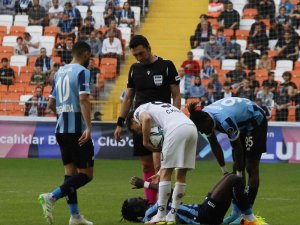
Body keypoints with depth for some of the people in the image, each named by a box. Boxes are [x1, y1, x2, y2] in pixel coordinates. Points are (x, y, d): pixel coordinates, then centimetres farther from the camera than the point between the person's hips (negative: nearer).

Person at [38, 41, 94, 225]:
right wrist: (88, 127, -27)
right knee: (86, 174, -3)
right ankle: (52, 197, -19)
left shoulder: (60, 72, 14)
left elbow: (51, 104, 18)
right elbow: (84, 99, -21)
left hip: (61, 129, 8)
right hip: (77, 129, -8)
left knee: (71, 172, 12)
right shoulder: (82, 72, -8)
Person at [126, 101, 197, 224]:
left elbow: (147, 118, -9)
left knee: (165, 172, 1)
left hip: (176, 128, -8)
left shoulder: (138, 111, 19)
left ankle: (161, 215, 2)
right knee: (181, 174, 13)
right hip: (192, 128, 8)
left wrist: (145, 142, 4)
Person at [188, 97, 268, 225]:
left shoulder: (225, 121, -39)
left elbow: (237, 148, -28)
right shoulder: (204, 118, -14)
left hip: (256, 122, -8)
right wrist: (224, 170, 1)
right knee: (236, 167, 4)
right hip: (241, 125, 8)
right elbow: (214, 145, -1)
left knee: (251, 168, -11)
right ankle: (236, 212, 6)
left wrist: (239, 175, -20)